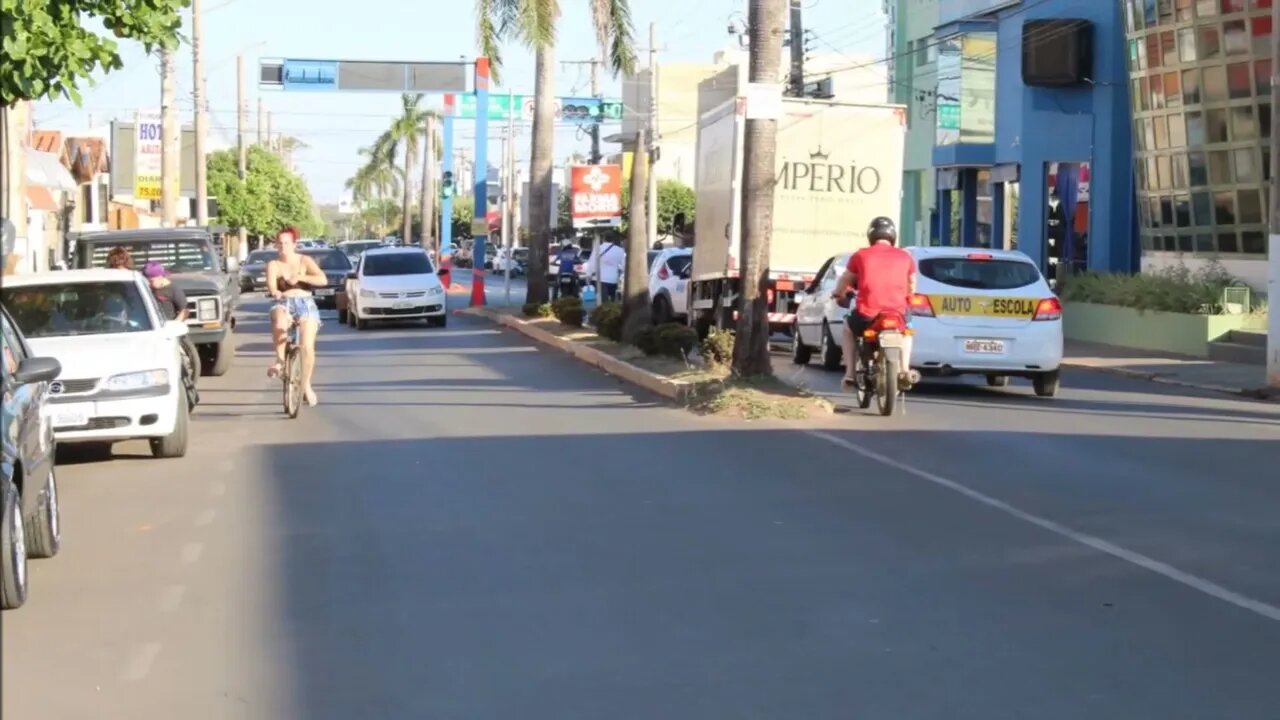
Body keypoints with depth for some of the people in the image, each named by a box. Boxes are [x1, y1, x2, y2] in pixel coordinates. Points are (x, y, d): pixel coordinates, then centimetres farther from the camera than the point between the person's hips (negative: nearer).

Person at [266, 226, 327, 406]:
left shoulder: (304, 261, 4)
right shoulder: (274, 264, 4)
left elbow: (323, 279, -9)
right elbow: (271, 283, -15)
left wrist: (300, 277, -22)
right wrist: (275, 292, -39)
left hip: (306, 304, 1)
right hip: (284, 304, 0)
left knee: (307, 347, -9)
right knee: (279, 324, -38)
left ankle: (306, 386, 12)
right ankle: (280, 361, -20)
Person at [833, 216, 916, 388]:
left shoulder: (861, 255, 5)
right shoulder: (905, 257, 8)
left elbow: (845, 280, 20)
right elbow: (912, 287, 21)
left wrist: (839, 294, 43)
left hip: (867, 316, -1)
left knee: (849, 327, 32)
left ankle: (850, 373, 20)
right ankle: (904, 370, 24)